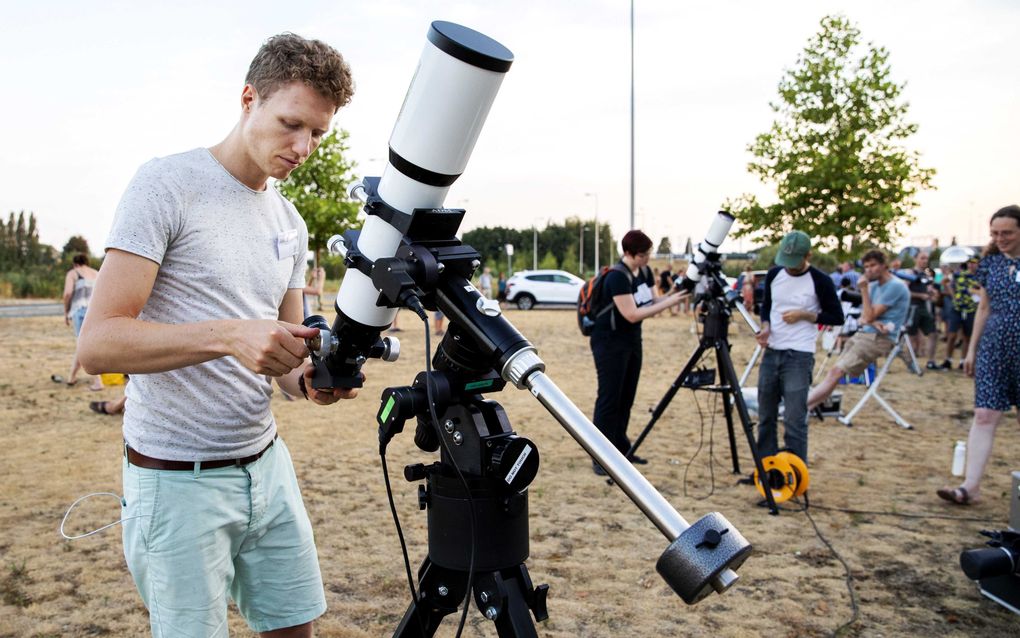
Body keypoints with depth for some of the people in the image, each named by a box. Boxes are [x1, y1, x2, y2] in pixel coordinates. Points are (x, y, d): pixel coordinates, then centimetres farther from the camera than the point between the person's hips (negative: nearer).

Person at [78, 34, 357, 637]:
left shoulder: (290, 223, 10)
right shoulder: (168, 184, -11)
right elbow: (99, 342, -19)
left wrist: (309, 377, -10)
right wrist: (229, 335, -33)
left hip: (266, 463, 7)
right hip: (179, 479, -6)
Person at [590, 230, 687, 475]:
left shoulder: (644, 271, 5)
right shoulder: (617, 276, -21)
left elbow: (648, 304, 8)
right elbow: (632, 314, -25)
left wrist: (670, 294, -10)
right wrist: (669, 302, -24)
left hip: (632, 340, 8)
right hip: (610, 342, -8)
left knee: (626, 398, 12)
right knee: (609, 398, -7)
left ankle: (620, 448, 22)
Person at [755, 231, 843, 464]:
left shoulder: (820, 281, -9)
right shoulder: (774, 274, 5)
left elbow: (837, 317, -3)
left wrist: (803, 315, -14)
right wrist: (766, 327, -2)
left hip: (799, 357, -5)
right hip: (771, 353, 6)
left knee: (794, 420, -7)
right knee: (765, 416, 12)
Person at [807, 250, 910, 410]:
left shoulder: (895, 286, -11)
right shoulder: (873, 285, 16)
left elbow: (870, 316, -14)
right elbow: (863, 318, 13)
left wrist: (864, 290, -10)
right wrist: (871, 322, -11)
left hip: (879, 338, -9)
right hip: (862, 334, 9)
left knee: (836, 372, -16)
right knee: (834, 372, -2)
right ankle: (807, 407, -5)